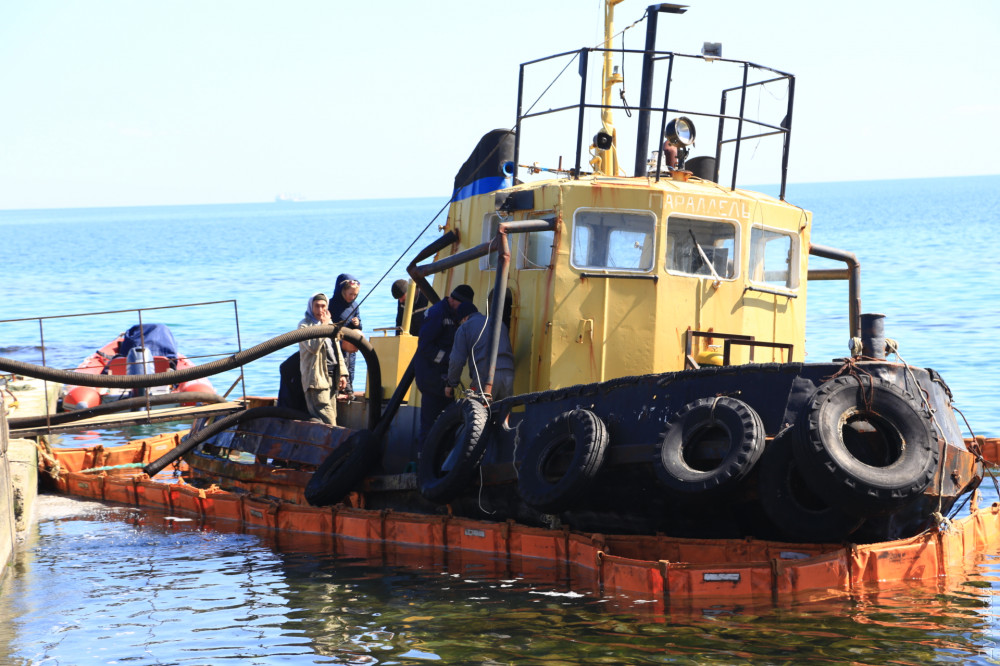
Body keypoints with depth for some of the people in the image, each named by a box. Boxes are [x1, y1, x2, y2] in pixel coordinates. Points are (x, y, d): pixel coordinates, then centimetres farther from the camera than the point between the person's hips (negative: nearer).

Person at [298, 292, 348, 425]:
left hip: (331, 378, 8)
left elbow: (337, 350, 24)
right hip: (317, 378, -7)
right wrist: (324, 325, -13)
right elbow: (313, 346, -19)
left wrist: (342, 373, 16)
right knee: (327, 420, -15)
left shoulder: (330, 323, 21)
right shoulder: (305, 325, -2)